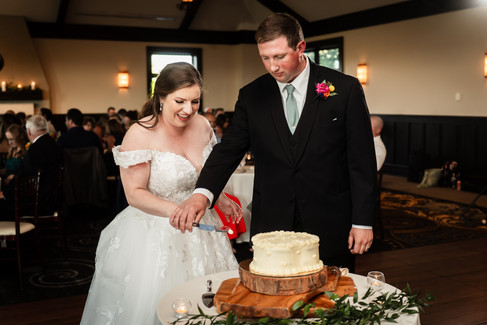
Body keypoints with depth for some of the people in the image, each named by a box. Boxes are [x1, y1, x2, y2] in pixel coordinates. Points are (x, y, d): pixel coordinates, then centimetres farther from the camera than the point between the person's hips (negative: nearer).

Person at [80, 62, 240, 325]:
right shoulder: (140, 134, -18)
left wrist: (221, 202, 2)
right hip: (154, 234, -5)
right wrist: (172, 210, -31)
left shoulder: (202, 126, 0)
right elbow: (134, 193, -17)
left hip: (199, 229, 6)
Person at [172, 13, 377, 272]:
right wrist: (202, 193, -19)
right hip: (271, 226, 2)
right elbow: (229, 150, -1)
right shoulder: (251, 95, 3)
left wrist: (363, 222, -5)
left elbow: (362, 161, -3)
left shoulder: (346, 89, -4)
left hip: (331, 227, -1)